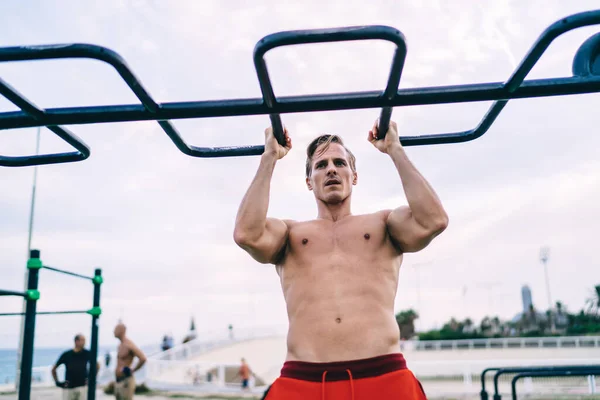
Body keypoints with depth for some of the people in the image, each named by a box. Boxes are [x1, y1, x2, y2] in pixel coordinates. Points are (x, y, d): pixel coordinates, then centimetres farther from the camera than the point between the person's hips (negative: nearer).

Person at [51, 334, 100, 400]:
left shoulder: (87, 354, 0)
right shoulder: (66, 354, -1)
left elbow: (97, 365, 16)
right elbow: (53, 369, 10)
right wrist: (57, 382, 3)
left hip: (82, 386, -1)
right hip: (68, 387, 1)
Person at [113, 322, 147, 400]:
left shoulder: (129, 344, -16)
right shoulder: (120, 345, 13)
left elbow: (143, 359, -26)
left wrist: (132, 371, -14)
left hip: (126, 381, -9)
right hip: (118, 381, 9)